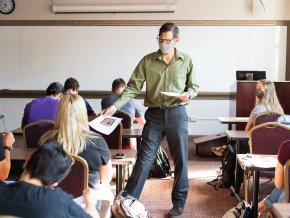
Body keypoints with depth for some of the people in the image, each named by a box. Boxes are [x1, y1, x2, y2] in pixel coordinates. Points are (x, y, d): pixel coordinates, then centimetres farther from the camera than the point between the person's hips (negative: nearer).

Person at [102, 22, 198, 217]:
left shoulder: (186, 61, 2)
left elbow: (194, 85, 10)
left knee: (180, 160, 8)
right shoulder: (147, 61, 0)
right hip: (154, 114, 0)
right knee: (144, 158, 1)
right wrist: (115, 106, -14)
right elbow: (133, 87, -3)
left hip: (177, 114, 0)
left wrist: (189, 93, -14)